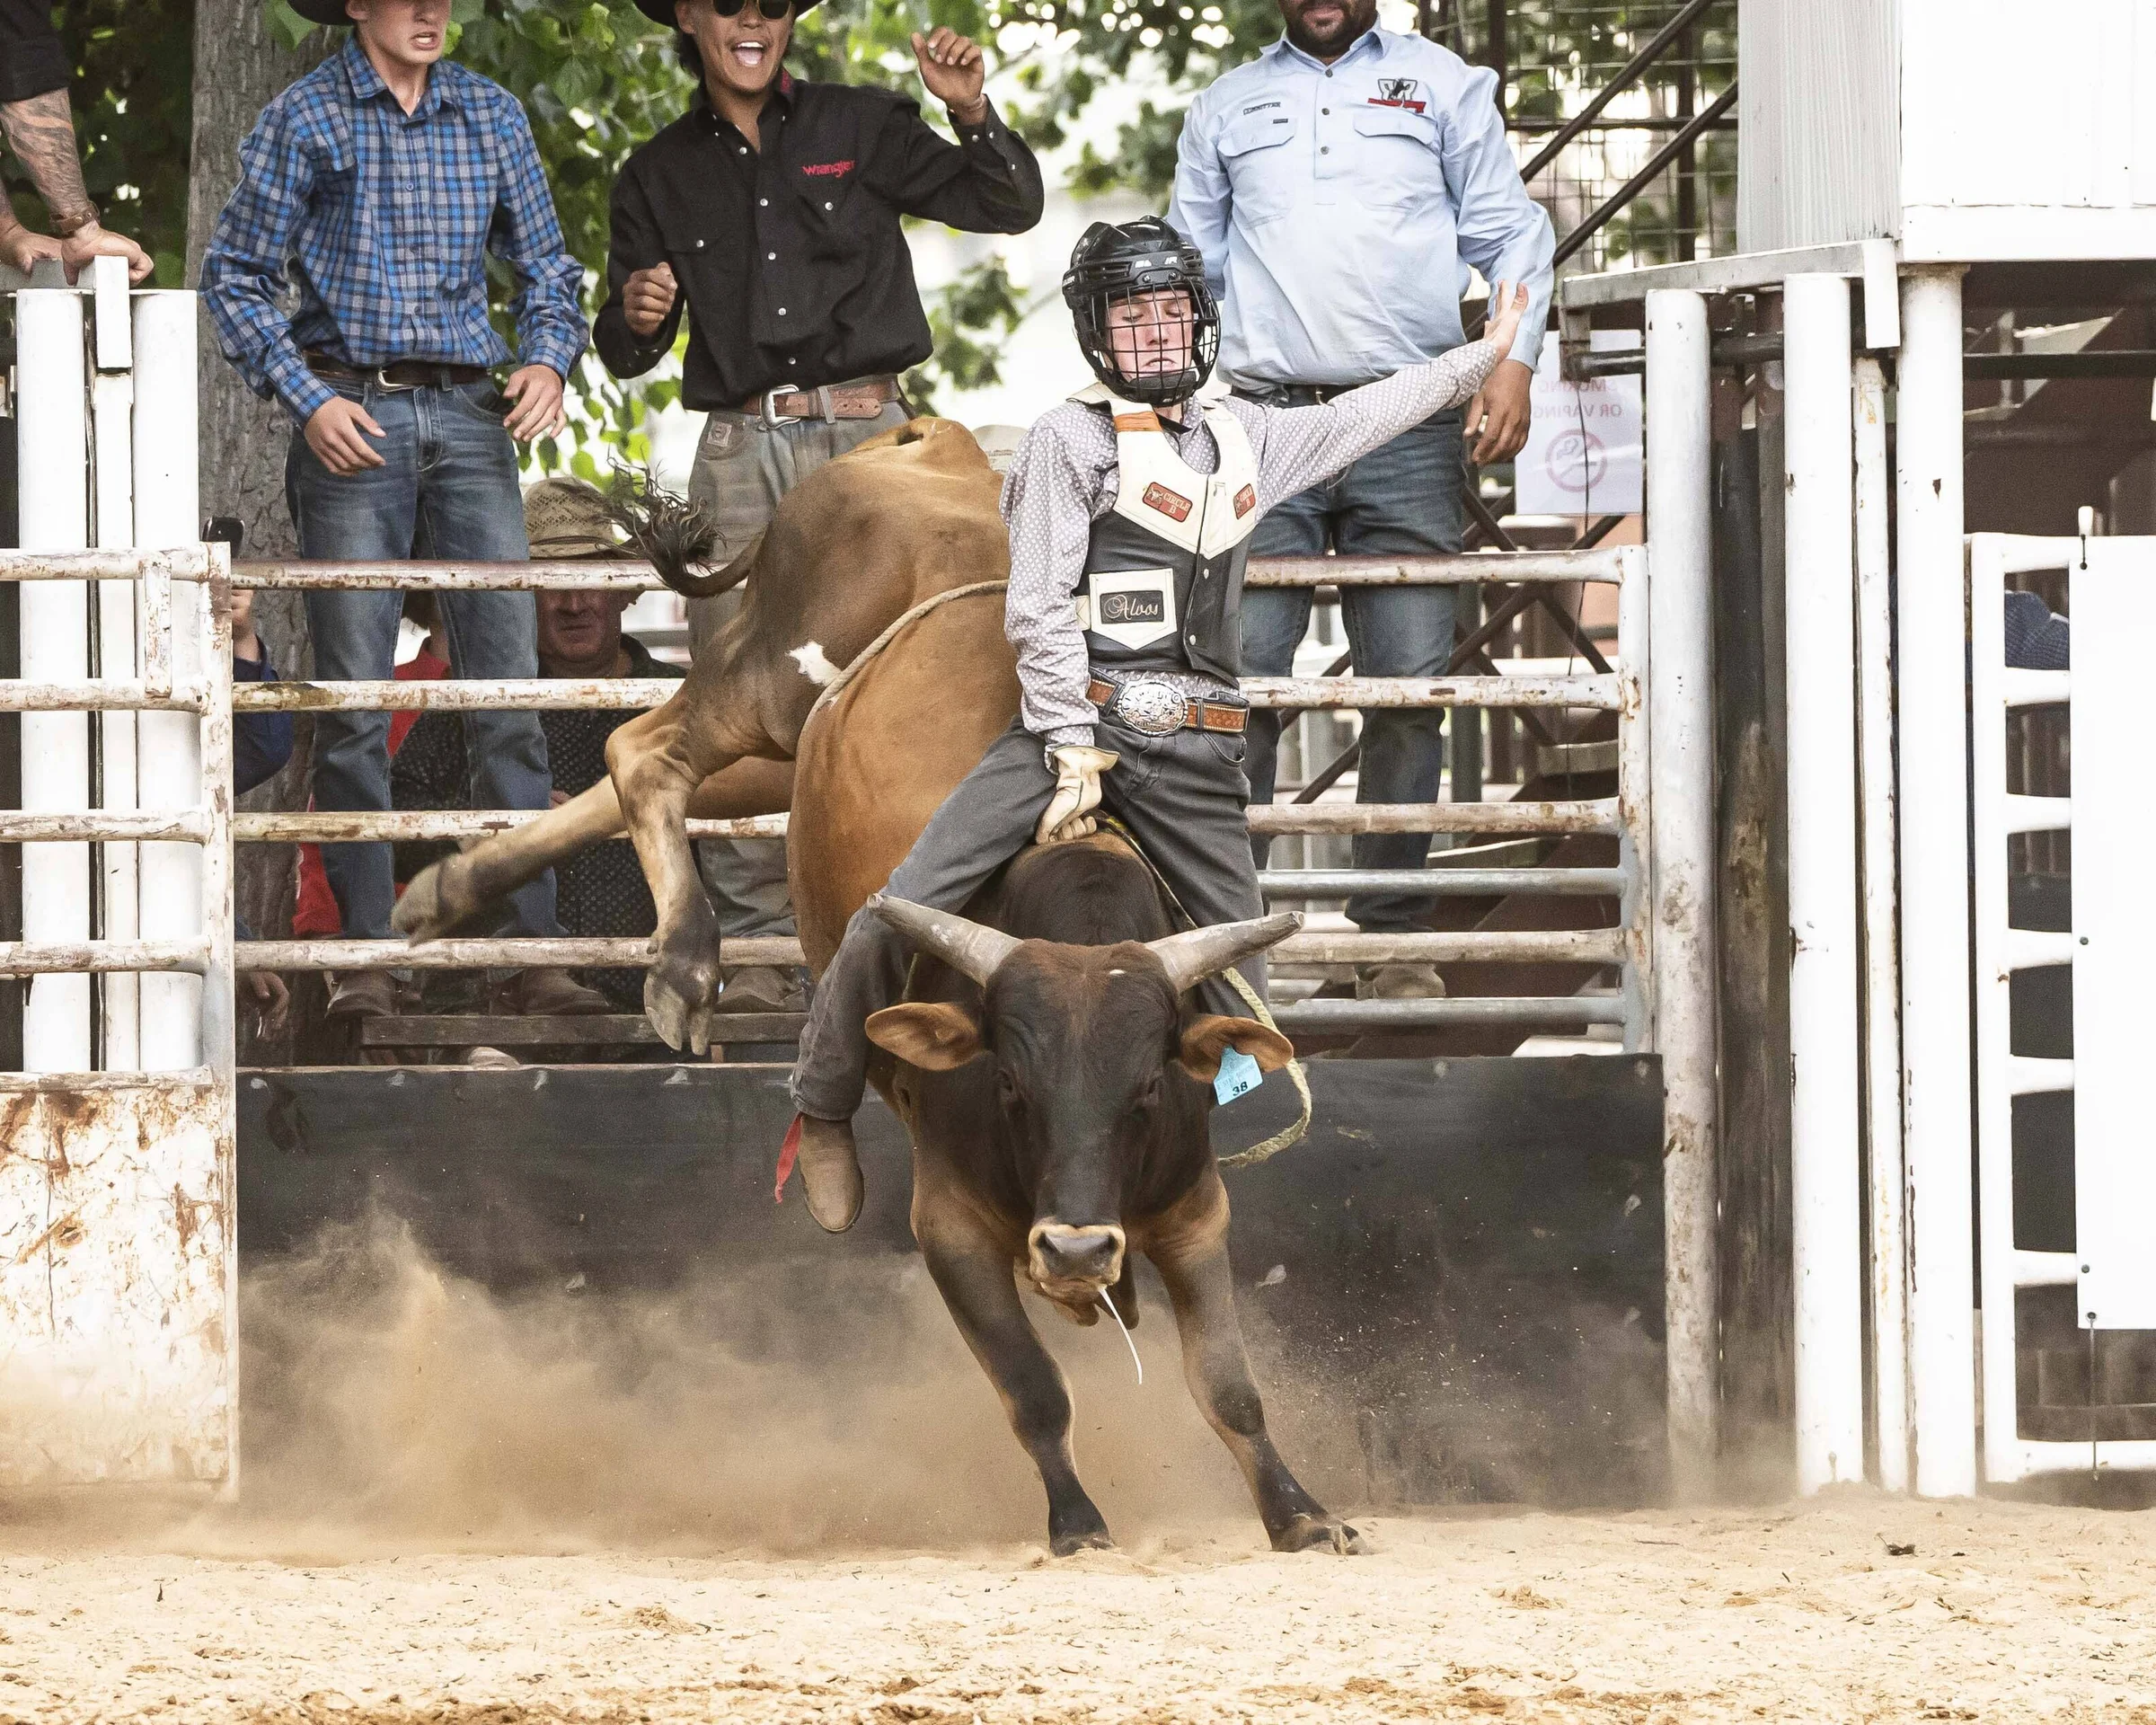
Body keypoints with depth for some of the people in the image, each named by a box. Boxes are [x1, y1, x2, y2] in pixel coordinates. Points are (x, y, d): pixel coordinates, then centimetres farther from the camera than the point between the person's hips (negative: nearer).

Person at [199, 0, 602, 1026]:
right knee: (354, 699, -3)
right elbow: (235, 276, 3)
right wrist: (306, 400, -9)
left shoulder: (491, 116, 12)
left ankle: (533, 953, -6)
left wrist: (549, 361, 0)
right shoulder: (305, 119, 2)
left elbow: (542, 264, 20)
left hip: (468, 415, 3)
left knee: (509, 689, -5)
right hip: (352, 420, -3)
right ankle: (366, 958, 0)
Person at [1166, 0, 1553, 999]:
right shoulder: (1226, 109, 19)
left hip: (1408, 423, -1)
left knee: (1410, 683, -3)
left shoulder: (1445, 88, 14)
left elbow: (1508, 233, 12)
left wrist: (1513, 361, -4)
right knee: (1240, 680, -9)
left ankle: (1391, 937, 3)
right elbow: (1190, 262, 21)